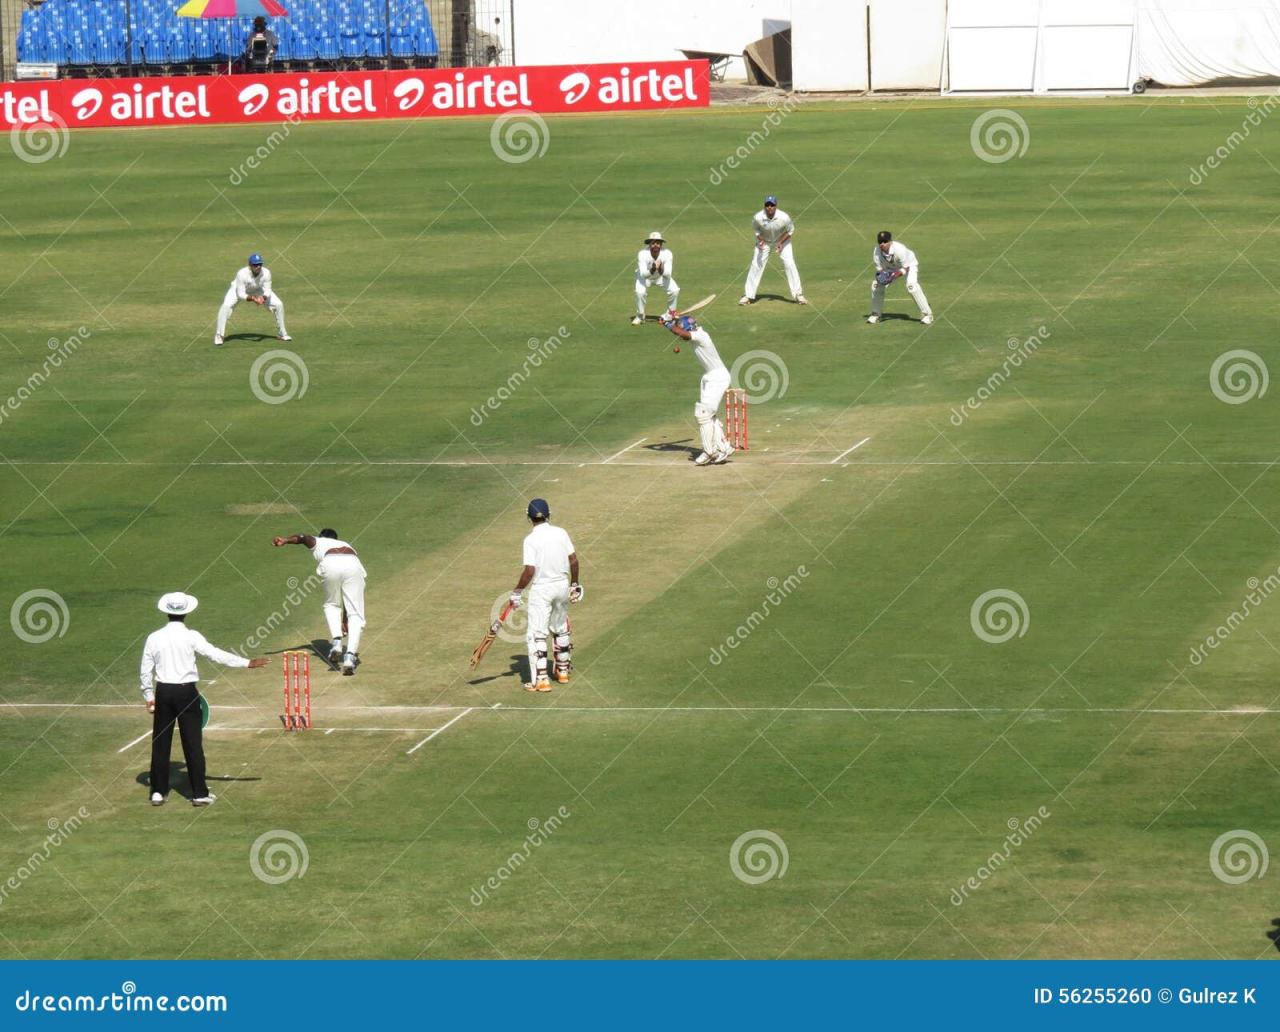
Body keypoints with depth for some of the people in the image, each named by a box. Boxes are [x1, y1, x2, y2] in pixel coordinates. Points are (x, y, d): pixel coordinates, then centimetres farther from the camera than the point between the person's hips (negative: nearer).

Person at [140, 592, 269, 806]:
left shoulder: (154, 638, -1)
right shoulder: (191, 637, -10)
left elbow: (145, 670, 2)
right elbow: (216, 655, -13)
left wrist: (149, 696, 14)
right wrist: (248, 663, -9)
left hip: (163, 693, 2)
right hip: (186, 692, -2)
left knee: (161, 742, 10)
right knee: (193, 743, 3)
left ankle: (158, 792, 13)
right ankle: (199, 793, 4)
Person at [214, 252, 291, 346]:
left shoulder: (266, 273, -30)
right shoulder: (242, 274, -38)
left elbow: (267, 291, -22)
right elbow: (240, 294, -34)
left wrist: (263, 297, -45)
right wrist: (252, 298, -51)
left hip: (259, 290, 3)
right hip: (239, 289, -3)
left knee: (278, 304, -7)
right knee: (226, 306, -27)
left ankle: (281, 333, 13)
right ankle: (219, 336, -13)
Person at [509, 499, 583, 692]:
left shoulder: (531, 539, -14)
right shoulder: (561, 533, 0)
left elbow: (529, 571, -18)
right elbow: (573, 560, 4)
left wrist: (516, 592, -8)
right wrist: (574, 584, 18)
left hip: (541, 589, -6)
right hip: (562, 585, 6)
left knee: (537, 635, -2)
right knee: (561, 630, 22)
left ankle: (540, 679, -9)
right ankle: (563, 671, 33)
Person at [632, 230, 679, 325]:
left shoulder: (667, 253, -28)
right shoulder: (643, 254, -32)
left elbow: (668, 274, -33)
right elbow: (643, 274, -39)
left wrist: (661, 270, -54)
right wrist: (652, 269, -59)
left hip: (661, 276, 2)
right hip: (645, 276, -2)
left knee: (675, 291, -19)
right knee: (640, 292, -29)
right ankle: (640, 316, -4)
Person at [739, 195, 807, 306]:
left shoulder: (784, 217, -30)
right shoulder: (758, 217, -28)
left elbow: (790, 230, -12)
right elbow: (756, 229, -6)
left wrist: (781, 243, -23)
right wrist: (760, 240, -22)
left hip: (782, 240, -1)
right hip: (764, 241, 1)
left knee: (789, 264, -11)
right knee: (756, 265, -4)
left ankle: (798, 295, -2)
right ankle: (748, 295, 5)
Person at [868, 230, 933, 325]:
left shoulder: (899, 249, -38)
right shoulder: (877, 252, -24)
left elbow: (905, 268, -31)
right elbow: (879, 268, -14)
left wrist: (894, 276, -44)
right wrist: (880, 275, -37)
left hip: (909, 265, -6)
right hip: (891, 268, 6)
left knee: (911, 285, -29)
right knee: (876, 284, -3)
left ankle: (927, 314, -21)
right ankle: (875, 314, 15)